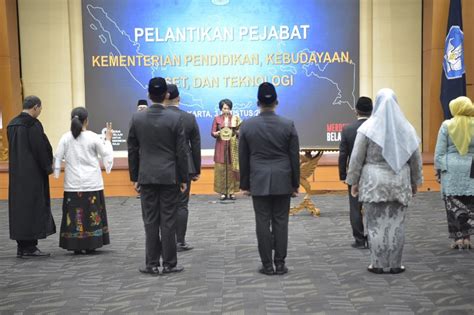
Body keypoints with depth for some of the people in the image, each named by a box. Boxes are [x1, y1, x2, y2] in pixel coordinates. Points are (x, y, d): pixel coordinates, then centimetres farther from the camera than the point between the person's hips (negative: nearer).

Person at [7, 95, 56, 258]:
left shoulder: (12, 124, 10)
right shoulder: (33, 124, -15)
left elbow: (14, 149, 14)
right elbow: (40, 149, -16)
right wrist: (48, 167, -3)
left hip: (16, 174, 8)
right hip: (33, 173, -8)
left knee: (19, 206, 11)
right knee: (33, 207, -1)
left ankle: (22, 247, 16)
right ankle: (29, 247, 1)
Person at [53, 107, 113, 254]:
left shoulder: (66, 137, -4)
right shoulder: (93, 137, -7)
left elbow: (58, 157, -2)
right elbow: (106, 154, 2)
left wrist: (56, 172, 10)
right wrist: (108, 140, 15)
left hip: (73, 183, 1)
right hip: (92, 183, -1)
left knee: (74, 214, 6)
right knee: (92, 213, 8)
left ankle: (77, 246, 7)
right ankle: (90, 246, 10)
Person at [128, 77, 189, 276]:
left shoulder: (137, 118, -1)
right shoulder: (175, 118, -8)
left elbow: (132, 150, 4)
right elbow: (181, 152, -6)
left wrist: (134, 177, 12)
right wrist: (183, 178, 2)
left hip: (146, 176, 2)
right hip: (169, 176, -2)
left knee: (150, 221, 6)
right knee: (168, 221, 3)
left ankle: (152, 264, 10)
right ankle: (169, 264, 9)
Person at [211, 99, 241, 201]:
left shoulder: (235, 118, 6)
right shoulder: (217, 119, 5)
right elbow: (212, 133, 3)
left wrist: (236, 132, -15)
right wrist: (218, 133, -17)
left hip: (233, 147, 0)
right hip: (221, 147, 0)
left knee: (232, 169, -2)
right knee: (221, 169, -3)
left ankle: (232, 192, 4)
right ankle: (223, 192, 2)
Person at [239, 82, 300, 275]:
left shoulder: (247, 125, -3)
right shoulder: (288, 125, -3)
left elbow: (243, 158, 2)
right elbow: (294, 157, 0)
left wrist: (244, 184, 10)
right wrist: (295, 184, 9)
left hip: (258, 182, 0)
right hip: (282, 182, 0)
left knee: (263, 223, 3)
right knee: (280, 222, 5)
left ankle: (267, 265, 7)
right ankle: (280, 264, 9)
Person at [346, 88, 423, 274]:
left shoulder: (368, 127, -6)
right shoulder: (406, 127, 3)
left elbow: (357, 157, -5)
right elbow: (416, 158, 7)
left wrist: (354, 181, 3)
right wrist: (415, 181, 16)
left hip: (374, 182, -2)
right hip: (399, 181, 3)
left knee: (376, 223, 3)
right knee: (396, 223, 7)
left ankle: (378, 264, 7)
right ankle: (395, 264, 11)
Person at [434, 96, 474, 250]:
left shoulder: (447, 125, -3)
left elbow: (439, 151, -1)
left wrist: (438, 168, 8)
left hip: (451, 169, -1)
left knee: (453, 204, 3)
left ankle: (458, 237, -1)